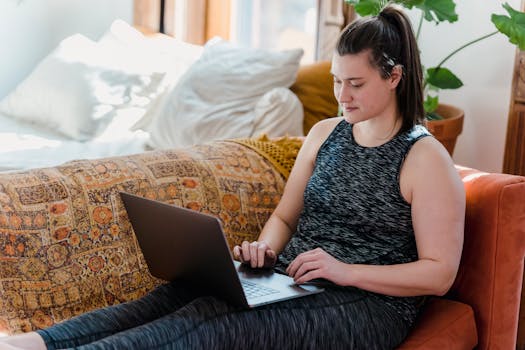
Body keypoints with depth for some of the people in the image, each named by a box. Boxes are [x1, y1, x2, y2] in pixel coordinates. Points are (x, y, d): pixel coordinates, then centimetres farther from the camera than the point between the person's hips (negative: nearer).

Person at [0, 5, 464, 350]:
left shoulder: (426, 158, -7)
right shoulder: (325, 133, 13)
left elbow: (440, 273, -10)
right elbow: (285, 216, 19)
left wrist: (347, 271, -19)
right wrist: (266, 248, -4)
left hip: (369, 304, -7)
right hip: (291, 280, 7)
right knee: (179, 293, -22)